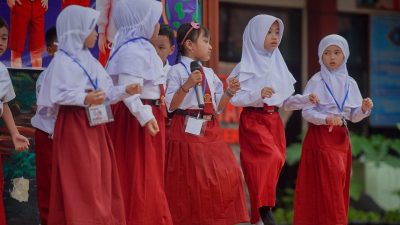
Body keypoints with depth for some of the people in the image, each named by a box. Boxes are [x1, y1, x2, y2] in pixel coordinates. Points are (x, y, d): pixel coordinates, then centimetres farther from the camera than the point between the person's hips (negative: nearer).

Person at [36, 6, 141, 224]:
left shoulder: (90, 61, 15)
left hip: (95, 125, 9)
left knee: (100, 178, 8)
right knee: (80, 182, -7)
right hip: (74, 124, -8)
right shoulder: (62, 61, -10)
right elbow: (57, 94, -18)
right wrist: (84, 99, -28)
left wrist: (125, 90, 2)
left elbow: (106, 92, 16)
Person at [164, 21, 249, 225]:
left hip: (211, 131, 7)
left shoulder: (209, 74, 15)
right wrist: (187, 86, -22)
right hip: (188, 131, -7)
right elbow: (170, 106, -13)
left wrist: (229, 93, 2)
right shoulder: (177, 71, -5)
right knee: (193, 180, -6)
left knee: (227, 175, 2)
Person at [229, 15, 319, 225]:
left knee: (275, 162, 4)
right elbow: (235, 98, -13)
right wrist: (258, 94, -27)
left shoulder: (278, 65, 14)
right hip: (253, 120, -7)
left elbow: (285, 101, 16)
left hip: (274, 121, 7)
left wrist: (306, 99, 1)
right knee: (270, 158, -24)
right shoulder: (247, 66, -4)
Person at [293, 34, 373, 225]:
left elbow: (354, 116, 9)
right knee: (325, 186, -10)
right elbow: (306, 112, -10)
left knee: (339, 185, 6)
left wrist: (364, 109, -12)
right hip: (320, 137, -5)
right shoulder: (316, 81, -5)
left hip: (341, 138, 5)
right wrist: (326, 119, -26)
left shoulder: (350, 83, 8)